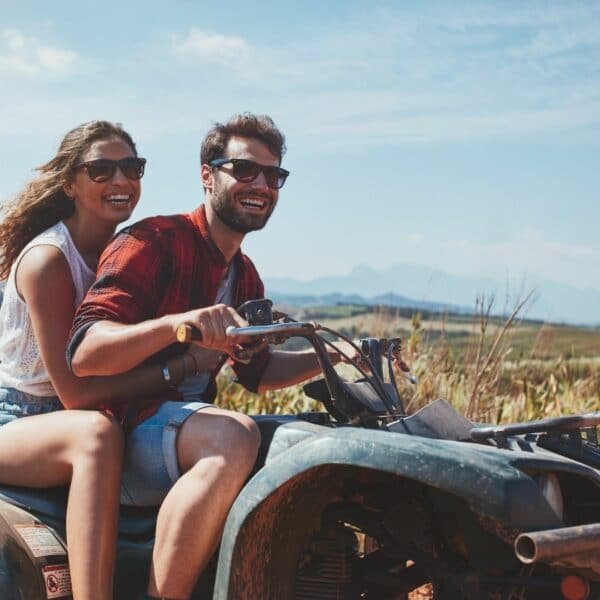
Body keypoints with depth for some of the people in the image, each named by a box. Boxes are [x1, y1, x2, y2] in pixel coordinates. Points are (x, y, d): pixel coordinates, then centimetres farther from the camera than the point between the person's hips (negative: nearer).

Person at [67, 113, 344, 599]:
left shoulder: (244, 275, 18)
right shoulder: (153, 242, -9)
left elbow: (257, 371, 25)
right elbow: (84, 352, -21)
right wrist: (175, 323, -38)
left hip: (192, 423, 9)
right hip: (127, 427, -9)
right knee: (234, 435, -37)